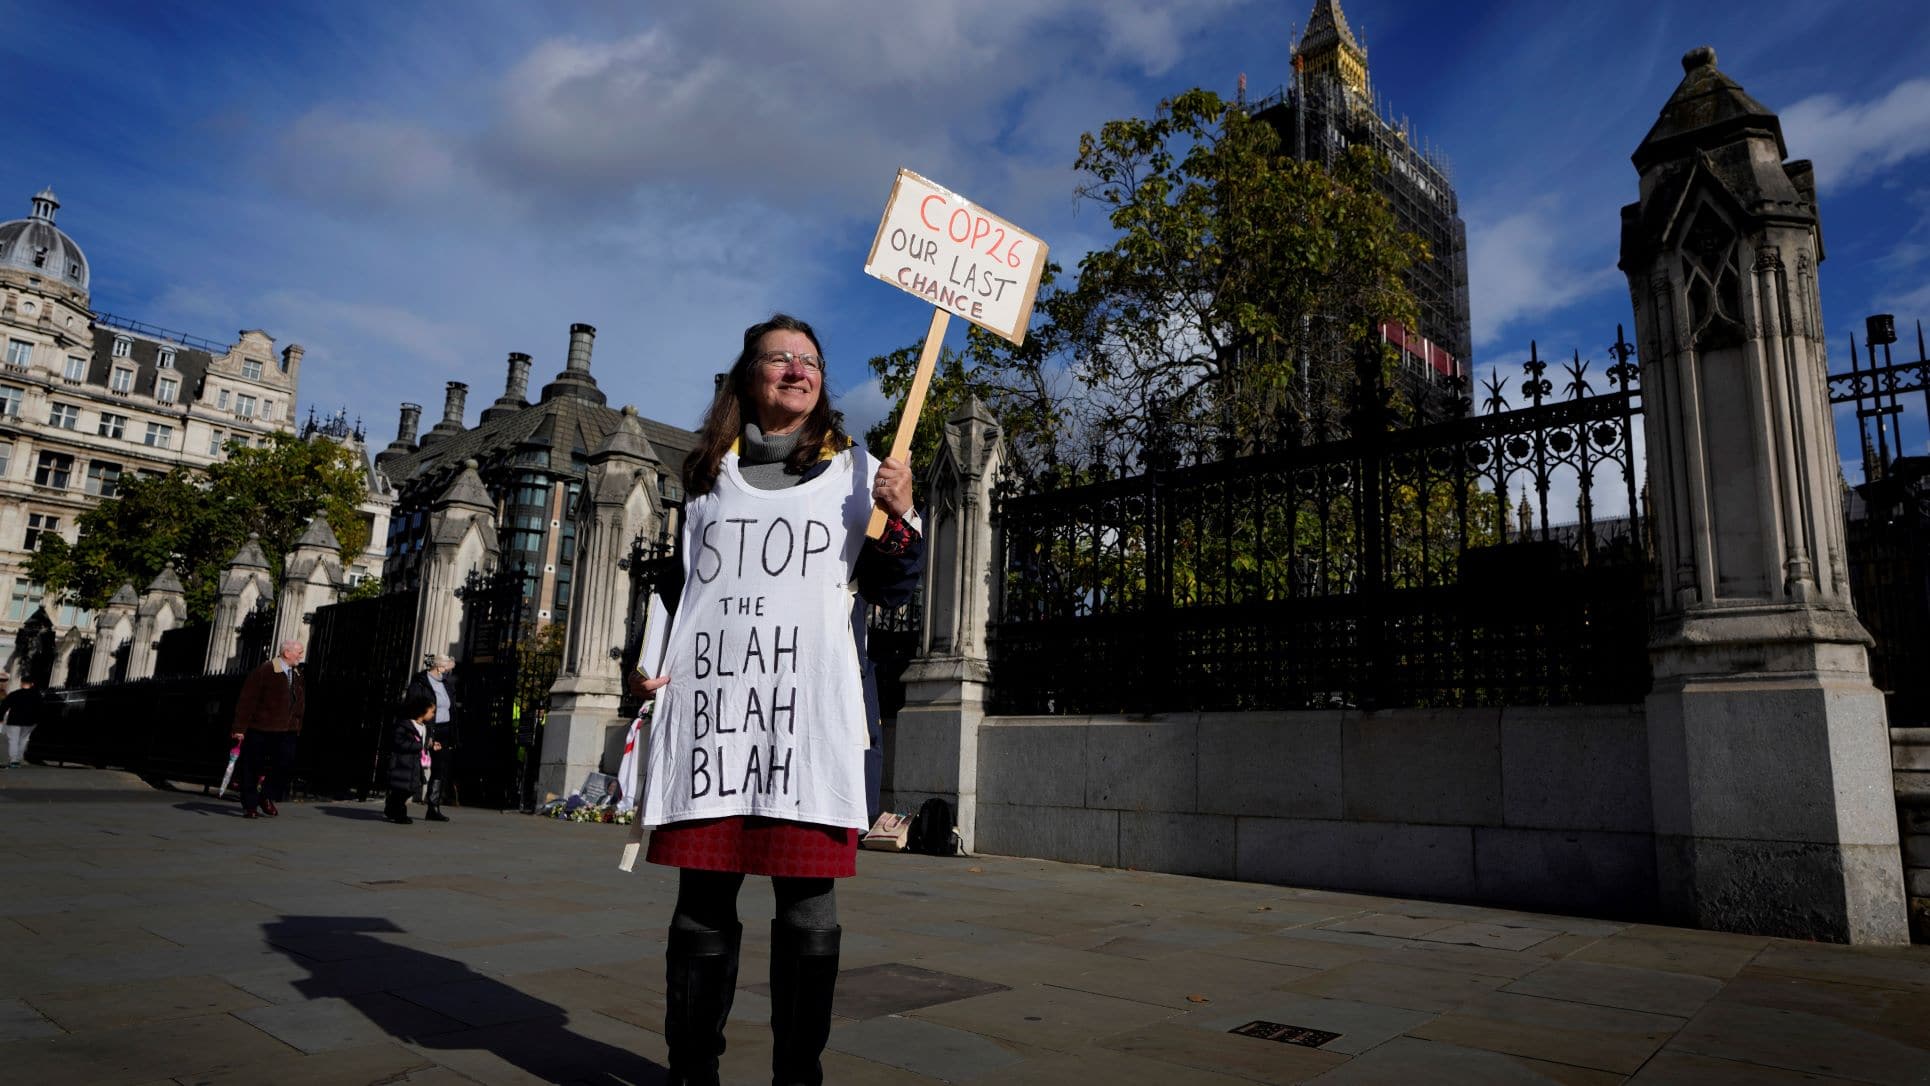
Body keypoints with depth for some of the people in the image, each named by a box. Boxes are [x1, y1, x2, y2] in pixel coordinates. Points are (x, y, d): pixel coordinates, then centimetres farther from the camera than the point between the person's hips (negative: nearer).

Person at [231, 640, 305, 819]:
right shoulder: (263, 672, -12)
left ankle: (267, 797, 13)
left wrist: (297, 728, 11)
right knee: (253, 769, 4)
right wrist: (240, 728, -15)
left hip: (286, 731, 5)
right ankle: (249, 806, 15)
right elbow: (246, 700, -13)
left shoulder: (296, 675, 11)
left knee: (286, 764, -5)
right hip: (259, 730, -5)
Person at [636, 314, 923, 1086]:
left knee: (807, 907, 0)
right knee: (703, 903, 6)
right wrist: (650, 660, 8)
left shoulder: (854, 469, 12)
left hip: (808, 706, -1)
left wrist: (897, 520, -10)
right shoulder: (707, 473, 17)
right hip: (707, 701, 2)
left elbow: (890, 589, 8)